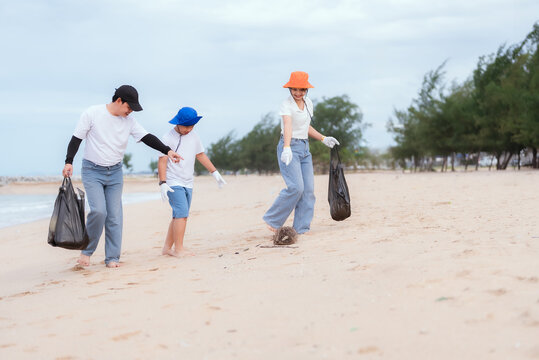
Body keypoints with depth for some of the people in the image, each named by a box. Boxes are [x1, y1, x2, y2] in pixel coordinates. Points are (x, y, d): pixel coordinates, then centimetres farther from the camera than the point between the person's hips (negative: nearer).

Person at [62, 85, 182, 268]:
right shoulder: (92, 113, -9)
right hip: (92, 171, -4)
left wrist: (167, 150, -15)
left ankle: (112, 258, 7)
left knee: (115, 216, 0)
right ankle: (87, 250, 1)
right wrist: (69, 162, -14)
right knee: (98, 211, -18)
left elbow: (147, 137, -2)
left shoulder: (129, 120, 2)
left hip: (115, 172, 4)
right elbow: (76, 138, -6)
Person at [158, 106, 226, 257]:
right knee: (182, 214, -17)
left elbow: (201, 155, 22)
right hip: (173, 184, -7)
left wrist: (215, 172, 20)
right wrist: (162, 183, -19)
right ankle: (179, 249, -16)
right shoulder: (168, 138, -7)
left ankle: (167, 248, 14)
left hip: (188, 184, 7)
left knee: (179, 216, 7)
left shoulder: (193, 136, 12)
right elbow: (162, 162, -10)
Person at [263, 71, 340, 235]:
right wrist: (287, 148, -46)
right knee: (296, 187, -18)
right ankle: (273, 220, -4)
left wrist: (323, 139, 19)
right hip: (289, 147, -7)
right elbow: (288, 126, -32)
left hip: (304, 149, 7)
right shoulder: (286, 105, -13)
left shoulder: (308, 103, 10)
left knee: (308, 189, 0)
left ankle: (301, 228, 5)